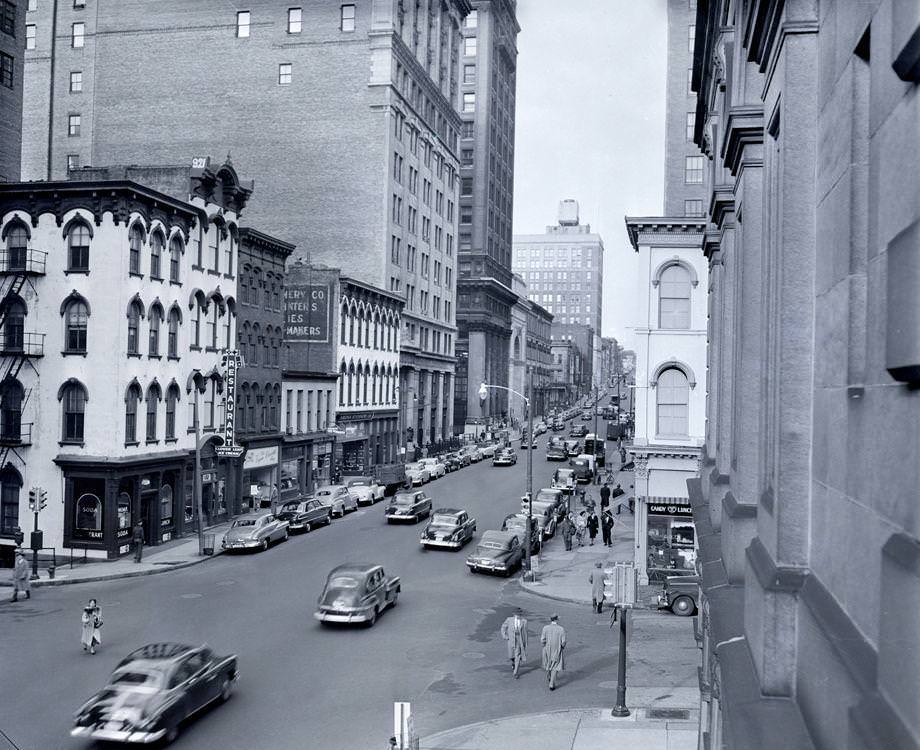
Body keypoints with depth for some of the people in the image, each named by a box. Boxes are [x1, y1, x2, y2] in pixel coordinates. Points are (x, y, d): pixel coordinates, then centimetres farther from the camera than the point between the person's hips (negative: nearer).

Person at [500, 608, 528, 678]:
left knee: (517, 656, -6)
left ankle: (515, 673, 3)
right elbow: (503, 627, 8)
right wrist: (505, 636, -3)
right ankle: (513, 663, 50)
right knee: (511, 655, 15)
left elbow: (525, 633, 0)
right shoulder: (509, 620, -5)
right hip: (511, 640, 2)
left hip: (520, 640, -2)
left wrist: (525, 643, 2)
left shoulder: (524, 621, -7)